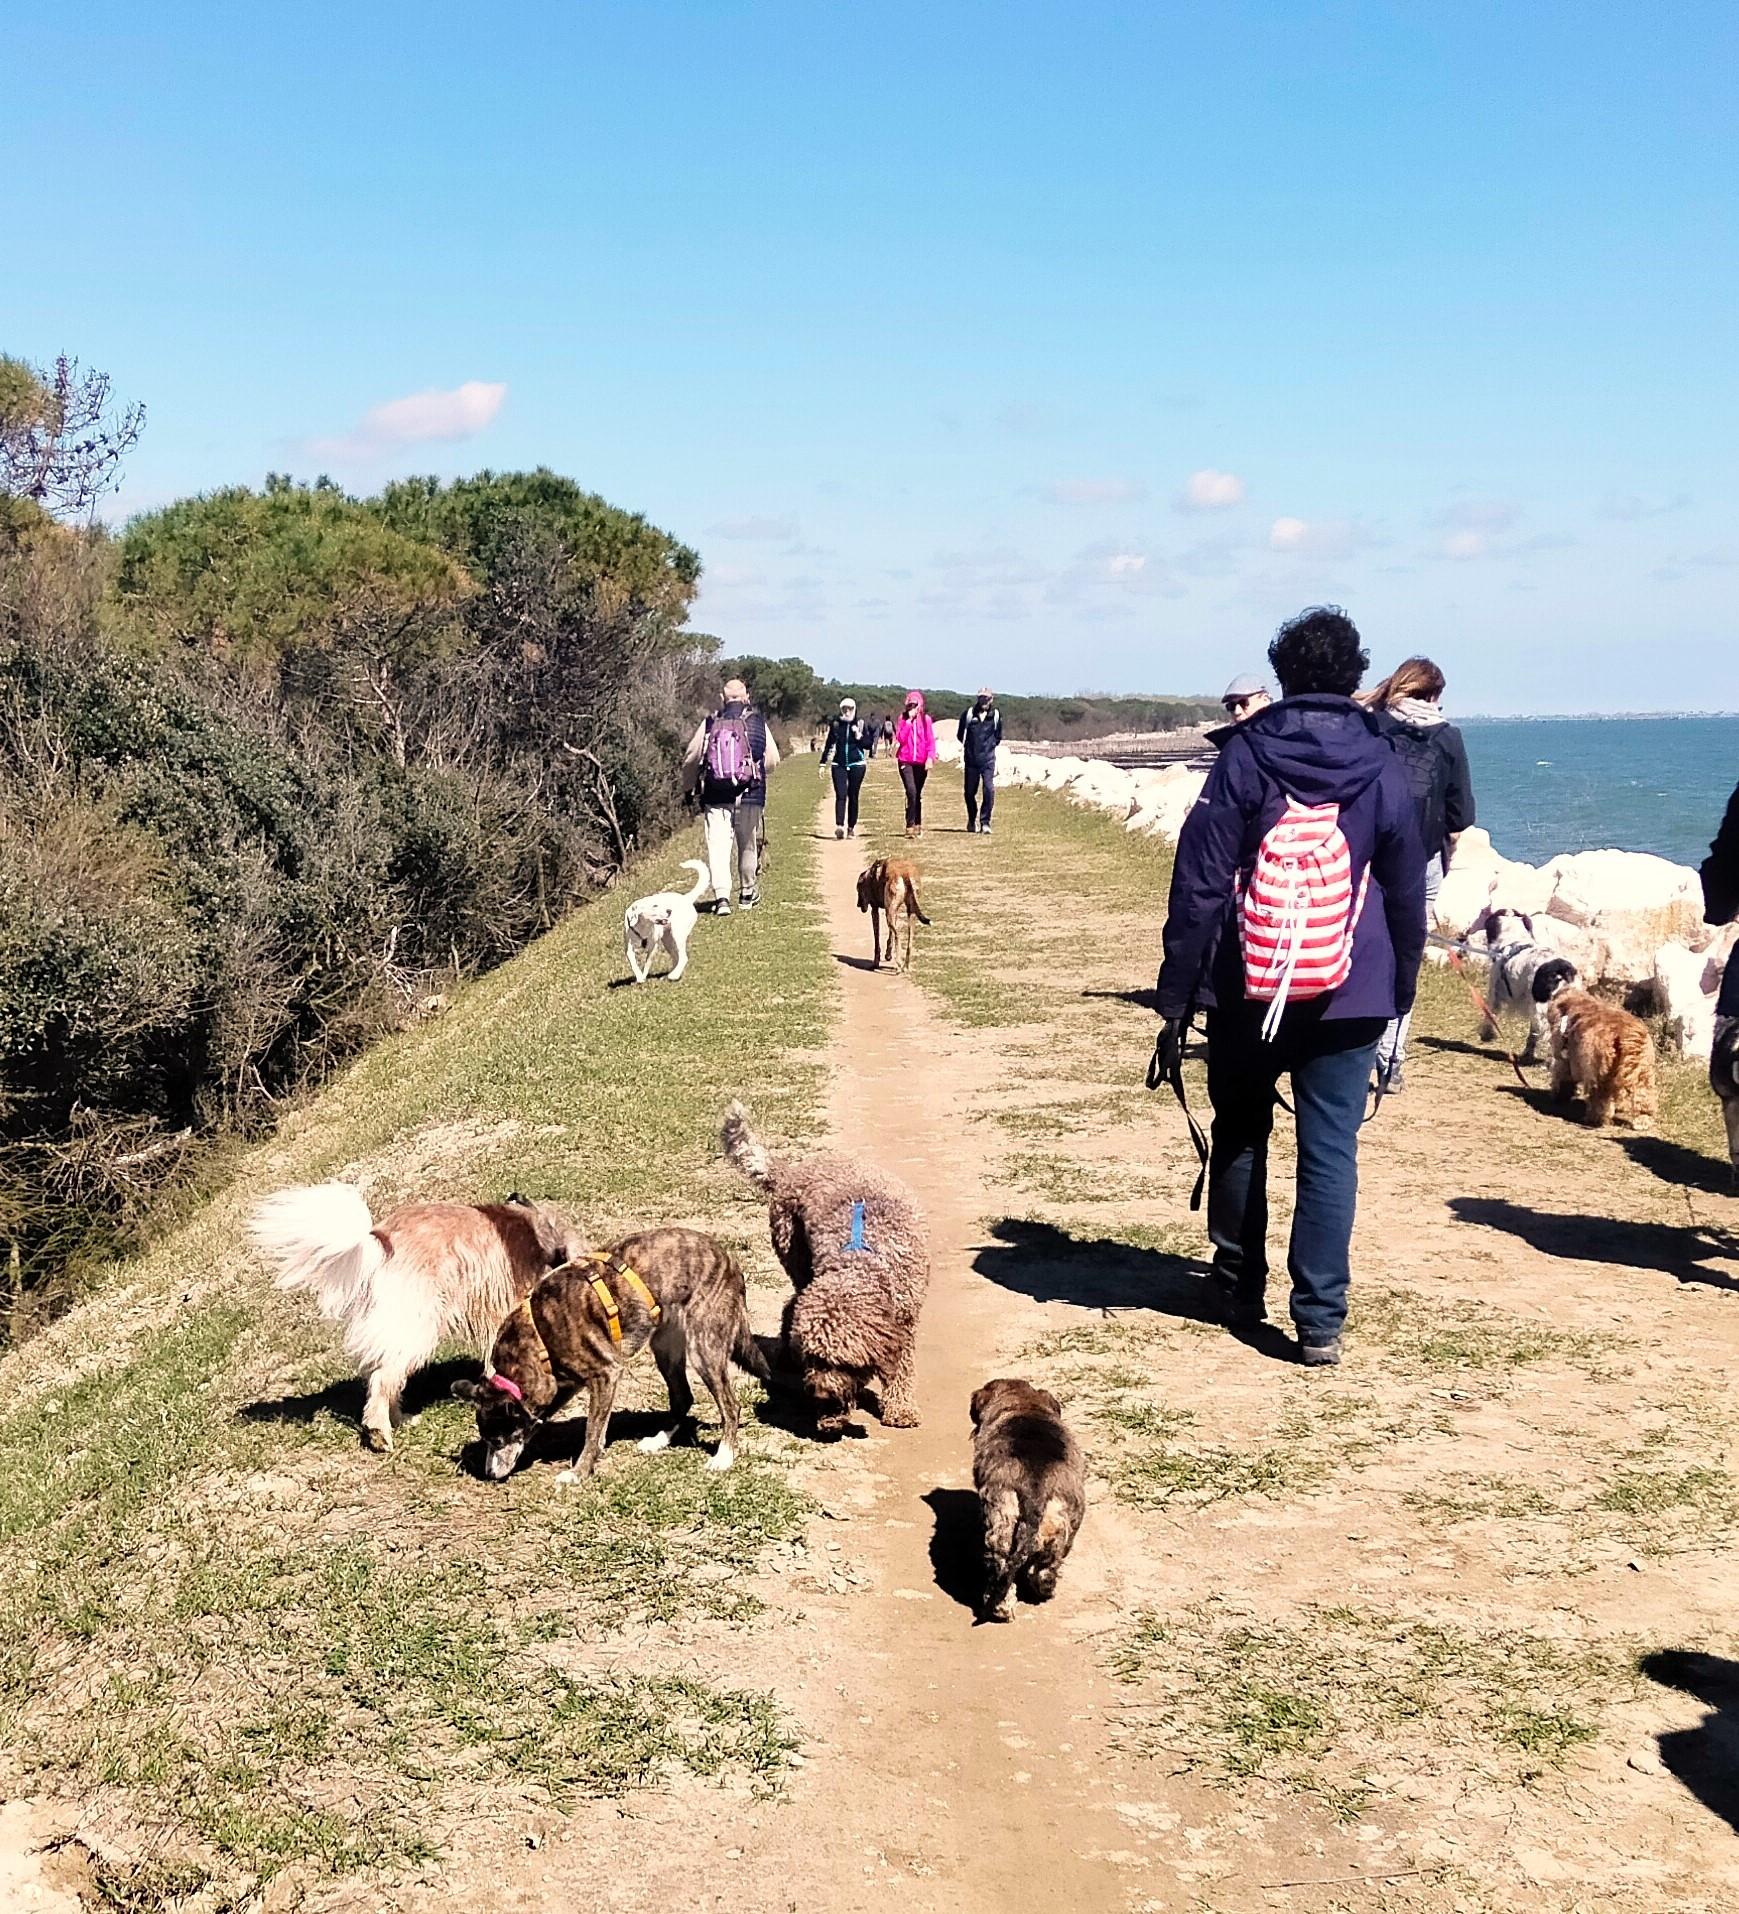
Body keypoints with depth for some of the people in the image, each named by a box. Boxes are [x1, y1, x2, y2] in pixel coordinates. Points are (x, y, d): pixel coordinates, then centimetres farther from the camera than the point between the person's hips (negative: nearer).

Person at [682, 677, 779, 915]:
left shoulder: (709, 724, 1)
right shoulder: (758, 723, 1)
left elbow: (690, 759, 5)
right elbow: (773, 760, 4)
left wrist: (688, 787, 21)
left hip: (714, 795, -1)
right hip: (750, 796, 1)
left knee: (717, 846, -3)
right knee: (748, 844, 17)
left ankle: (721, 896, -17)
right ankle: (747, 893, 30)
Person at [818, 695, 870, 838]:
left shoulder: (860, 724, 3)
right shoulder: (835, 724, 7)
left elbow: (868, 745, 1)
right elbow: (829, 744, 13)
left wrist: (858, 734, -15)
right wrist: (823, 763, 12)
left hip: (857, 764, 0)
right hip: (839, 765, 0)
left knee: (853, 796, 4)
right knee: (840, 795, -13)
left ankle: (851, 827, 12)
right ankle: (839, 826, -24)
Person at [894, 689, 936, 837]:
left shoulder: (925, 719, 4)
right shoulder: (903, 718, 4)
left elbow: (931, 740, 3)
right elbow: (900, 739, -6)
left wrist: (930, 758, -10)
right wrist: (909, 720, -10)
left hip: (921, 762, 1)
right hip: (905, 761, -1)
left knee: (918, 794, 10)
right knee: (911, 792, -17)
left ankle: (918, 825, 21)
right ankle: (910, 825, -15)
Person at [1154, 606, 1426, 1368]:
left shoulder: (1243, 758, -4)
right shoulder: (1382, 769, 2)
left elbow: (1197, 888, -7)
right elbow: (1407, 897, 7)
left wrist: (1177, 1001, -3)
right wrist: (1398, 993, 16)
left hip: (1246, 991, 0)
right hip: (1348, 999, 1)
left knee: (1238, 1135, 17)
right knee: (1331, 1153, 2)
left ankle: (1240, 1286, 28)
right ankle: (1319, 1319, -2)